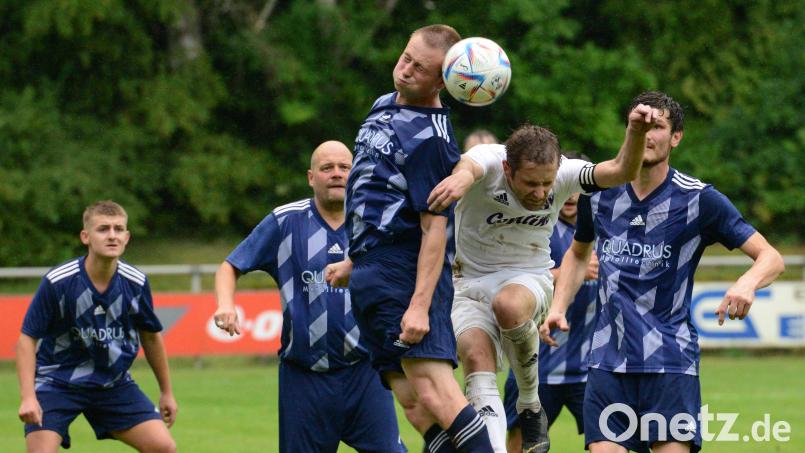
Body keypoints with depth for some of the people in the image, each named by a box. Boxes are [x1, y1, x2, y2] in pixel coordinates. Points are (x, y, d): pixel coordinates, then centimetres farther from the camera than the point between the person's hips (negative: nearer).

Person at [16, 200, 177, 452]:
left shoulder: (136, 283, -9)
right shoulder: (57, 282, -20)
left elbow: (151, 336, 8)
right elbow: (27, 339, -14)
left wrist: (166, 392, 16)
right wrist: (28, 397, -24)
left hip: (114, 382, 4)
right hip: (56, 381, -4)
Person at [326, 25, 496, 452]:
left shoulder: (430, 137, -13)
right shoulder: (384, 107, 16)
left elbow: (434, 227, -17)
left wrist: (420, 304, -23)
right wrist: (354, 262, 30)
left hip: (406, 272, -9)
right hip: (370, 273, 9)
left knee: (433, 391, -21)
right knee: (414, 405, 1)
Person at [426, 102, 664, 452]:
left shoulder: (563, 174, -13)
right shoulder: (490, 162, -22)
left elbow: (621, 171, -24)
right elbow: (469, 166, -46)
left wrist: (636, 131, -46)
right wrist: (460, 178, -72)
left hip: (529, 279, 0)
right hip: (470, 281, 0)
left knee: (508, 305, -34)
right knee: (477, 364, -22)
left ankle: (530, 406, -14)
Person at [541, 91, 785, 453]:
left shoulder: (699, 200, -6)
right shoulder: (600, 194, 6)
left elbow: (771, 258, -8)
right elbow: (577, 253, 27)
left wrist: (747, 283, -29)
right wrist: (558, 308, 12)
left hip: (671, 359, -3)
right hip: (608, 360, 3)